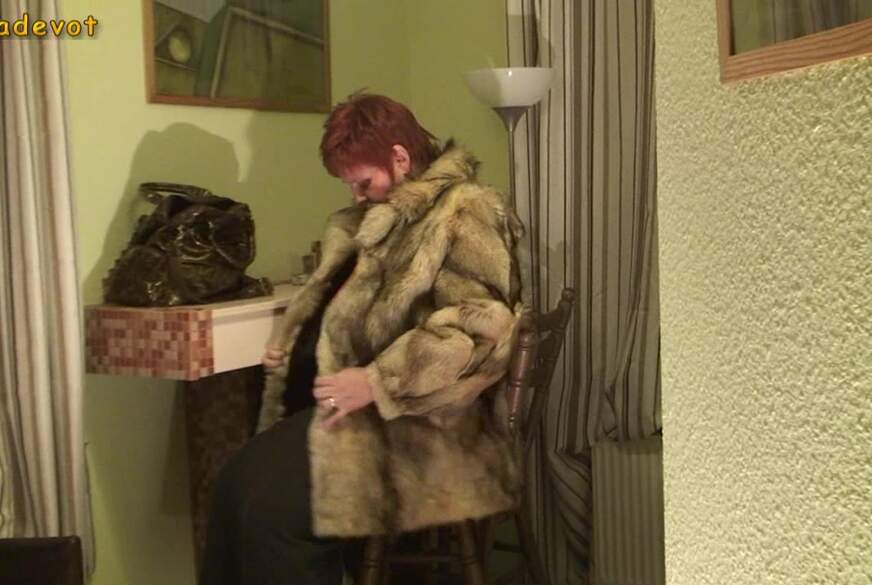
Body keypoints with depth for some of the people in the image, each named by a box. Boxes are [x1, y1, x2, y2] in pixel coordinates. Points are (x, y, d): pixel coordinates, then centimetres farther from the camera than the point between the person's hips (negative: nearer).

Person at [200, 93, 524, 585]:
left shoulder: (462, 211, -11)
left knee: (270, 504, -23)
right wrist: (291, 345, 10)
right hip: (343, 402, 9)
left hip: (417, 423, -9)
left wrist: (376, 383, -25)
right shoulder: (385, 216, 20)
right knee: (238, 485, -9)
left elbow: (482, 328, -24)